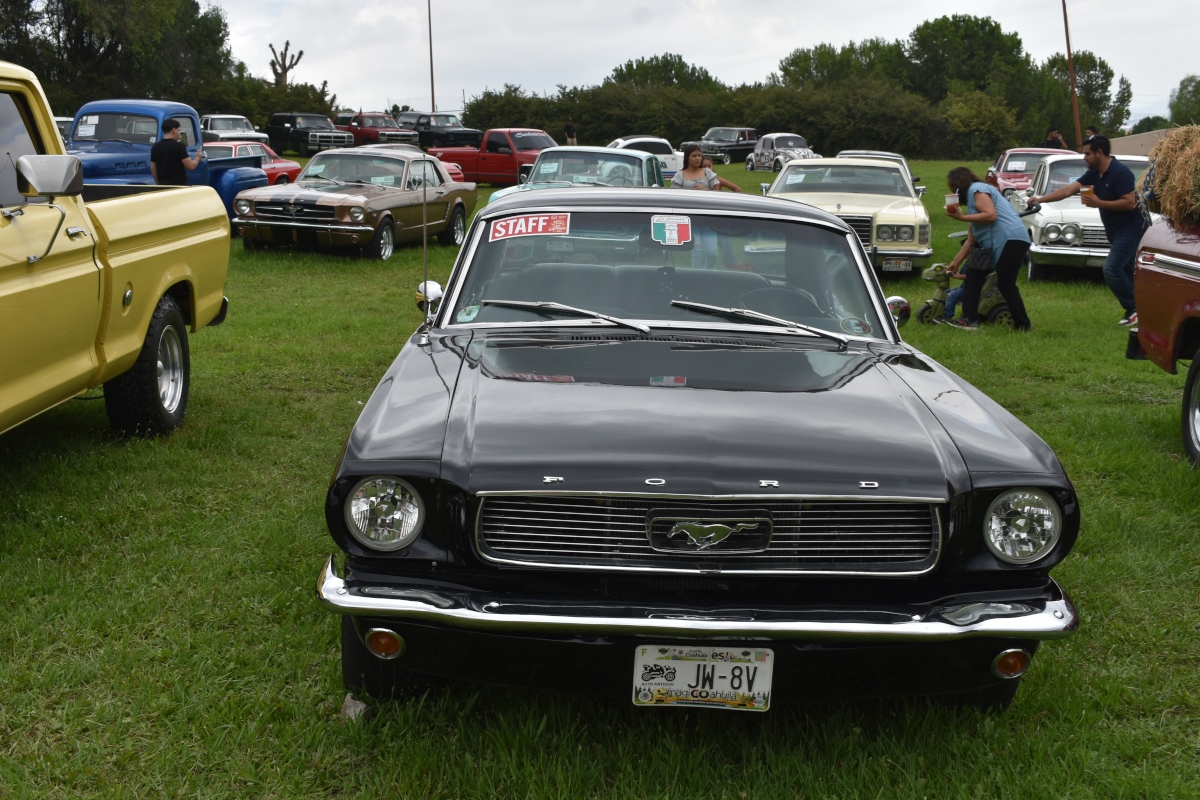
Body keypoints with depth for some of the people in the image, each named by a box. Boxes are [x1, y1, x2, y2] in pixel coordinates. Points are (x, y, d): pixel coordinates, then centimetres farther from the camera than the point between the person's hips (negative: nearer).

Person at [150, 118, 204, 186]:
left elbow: (153, 169, 13)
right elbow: (191, 166, -12)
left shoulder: (156, 147, 9)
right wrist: (198, 157, 8)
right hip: (179, 186, -7)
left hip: (163, 186, 7)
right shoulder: (178, 146, -11)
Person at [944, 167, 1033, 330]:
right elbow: (971, 240, 25)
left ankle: (1023, 325, 1)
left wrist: (962, 217, -14)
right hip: (995, 245, 11)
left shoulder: (977, 189, -4)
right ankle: (969, 319, 6)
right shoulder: (972, 195, 26)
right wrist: (956, 262, 25)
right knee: (972, 275, 8)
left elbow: (991, 215, -20)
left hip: (1011, 240, -11)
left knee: (1006, 285, -8)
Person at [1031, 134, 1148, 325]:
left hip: (1131, 228, -9)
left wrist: (1099, 203, -24)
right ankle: (1136, 310, 18)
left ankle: (1135, 309, -6)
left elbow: (1129, 203, -24)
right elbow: (1067, 190, 4)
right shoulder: (1094, 174, 6)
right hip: (1117, 230, 9)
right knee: (1125, 272, 12)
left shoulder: (1120, 172, -20)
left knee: (1112, 269, -16)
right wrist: (1040, 200, -1)